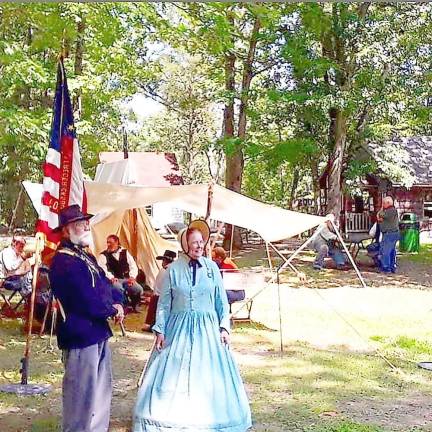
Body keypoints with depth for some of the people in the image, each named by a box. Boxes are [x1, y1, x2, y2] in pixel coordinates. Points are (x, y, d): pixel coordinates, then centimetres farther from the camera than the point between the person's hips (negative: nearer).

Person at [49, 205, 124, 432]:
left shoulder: (87, 257, 14)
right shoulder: (64, 262, -19)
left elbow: (105, 285, 15)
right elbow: (88, 302, -23)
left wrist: (117, 304, -5)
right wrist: (112, 310, -7)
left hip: (98, 332, 10)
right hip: (80, 335, -10)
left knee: (101, 390, 20)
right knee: (83, 394, -3)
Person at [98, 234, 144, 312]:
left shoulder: (125, 253, 15)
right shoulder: (104, 255, 6)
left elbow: (133, 266, 11)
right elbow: (102, 269, -8)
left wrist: (132, 277, -6)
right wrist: (110, 277, -24)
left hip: (126, 279, 3)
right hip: (114, 280, -3)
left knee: (139, 290, -22)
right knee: (119, 289, -37)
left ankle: (134, 306, 6)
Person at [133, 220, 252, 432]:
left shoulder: (212, 268, 0)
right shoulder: (173, 269, -3)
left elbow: (222, 301, 6)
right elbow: (164, 303, 1)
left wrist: (224, 327, -1)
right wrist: (160, 331, -3)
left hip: (207, 329, 1)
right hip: (179, 329, -1)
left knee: (207, 376, 4)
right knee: (172, 375, 1)